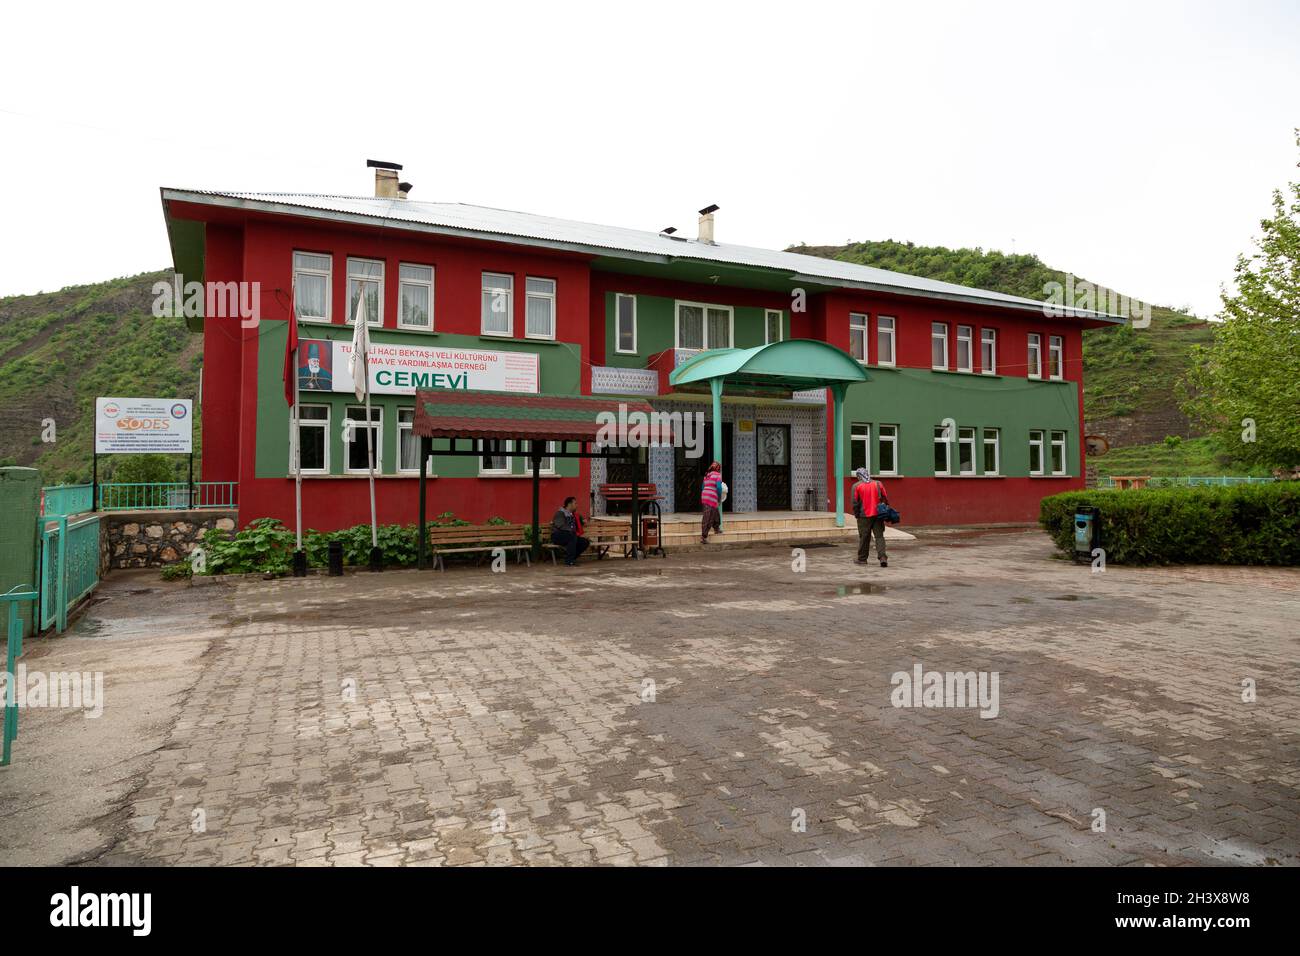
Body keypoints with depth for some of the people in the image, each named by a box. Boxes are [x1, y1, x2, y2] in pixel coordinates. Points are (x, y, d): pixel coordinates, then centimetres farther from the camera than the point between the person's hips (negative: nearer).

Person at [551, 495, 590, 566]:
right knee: (572, 536, -36)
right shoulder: (560, 513, -6)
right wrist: (573, 531, -26)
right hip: (557, 536, -8)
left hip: (570, 536, 8)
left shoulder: (572, 515, 18)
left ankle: (571, 558, -5)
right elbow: (560, 526, -21)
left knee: (585, 542, -13)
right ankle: (569, 561, -34)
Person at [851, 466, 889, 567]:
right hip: (878, 515, 2)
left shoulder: (856, 486, -3)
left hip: (864, 516, -2)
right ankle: (883, 557, -11)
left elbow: (855, 502, -4)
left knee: (864, 538, 7)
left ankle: (862, 559, 16)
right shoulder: (878, 484, 5)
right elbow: (885, 499, 7)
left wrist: (856, 514, 7)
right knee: (879, 536, 3)